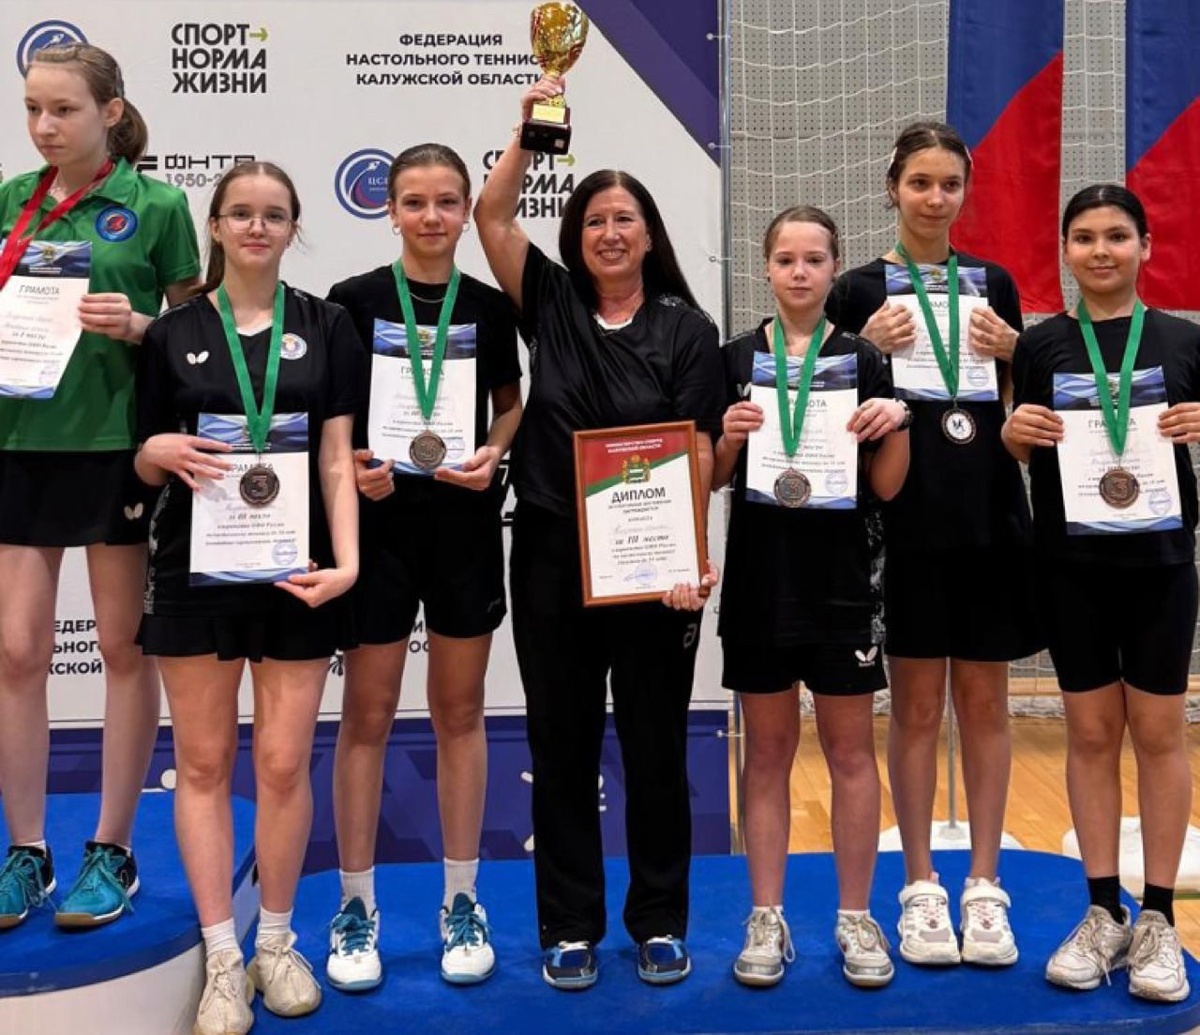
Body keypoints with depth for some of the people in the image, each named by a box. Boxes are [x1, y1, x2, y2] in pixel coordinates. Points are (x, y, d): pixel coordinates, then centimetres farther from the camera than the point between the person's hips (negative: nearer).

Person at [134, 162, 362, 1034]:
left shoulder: (327, 327, 5)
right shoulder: (173, 333, 6)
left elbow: (337, 458, 0)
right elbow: (145, 463, 9)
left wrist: (347, 559, -13)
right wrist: (164, 450, -14)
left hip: (294, 569, 0)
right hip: (195, 568, 1)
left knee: (284, 763, 3)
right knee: (204, 761, 4)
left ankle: (277, 941, 21)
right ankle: (222, 955, 15)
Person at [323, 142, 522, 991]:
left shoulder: (489, 306, 4)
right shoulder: (354, 301, -2)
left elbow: (511, 406, 11)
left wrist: (493, 455, -9)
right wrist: (352, 464, -18)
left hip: (465, 521, 2)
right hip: (378, 520, -2)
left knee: (460, 711, 9)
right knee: (368, 714, 4)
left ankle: (463, 902, 20)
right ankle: (357, 907, 16)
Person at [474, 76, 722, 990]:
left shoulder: (687, 329, 1)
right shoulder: (550, 303, 7)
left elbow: (697, 450, -5)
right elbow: (492, 216, -2)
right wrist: (533, 129, -8)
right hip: (552, 556, 2)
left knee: (656, 742, 7)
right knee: (561, 742, 8)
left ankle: (661, 921, 22)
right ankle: (570, 924, 20)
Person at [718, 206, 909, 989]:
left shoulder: (864, 358, 3)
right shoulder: (736, 359, 3)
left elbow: (887, 485, 2)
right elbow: (712, 479, 5)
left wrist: (897, 423, -15)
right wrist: (730, 437, -14)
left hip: (843, 576, 0)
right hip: (760, 573, 0)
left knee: (851, 750, 7)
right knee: (768, 750, 9)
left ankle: (856, 916, 19)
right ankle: (767, 918, 18)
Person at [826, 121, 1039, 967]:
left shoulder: (994, 285, 10)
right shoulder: (861, 291, 2)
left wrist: (1013, 355, -5)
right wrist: (866, 352, -14)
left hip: (990, 514, 3)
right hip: (907, 517, -2)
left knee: (984, 703, 7)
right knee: (917, 705, 3)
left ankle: (985, 886, 17)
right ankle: (921, 887, 15)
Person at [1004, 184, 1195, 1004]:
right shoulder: (1043, 345, 3)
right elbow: (1023, 456, 8)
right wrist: (1014, 432, -13)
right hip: (1072, 563, 1)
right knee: (1090, 732, 8)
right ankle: (1103, 912, 18)